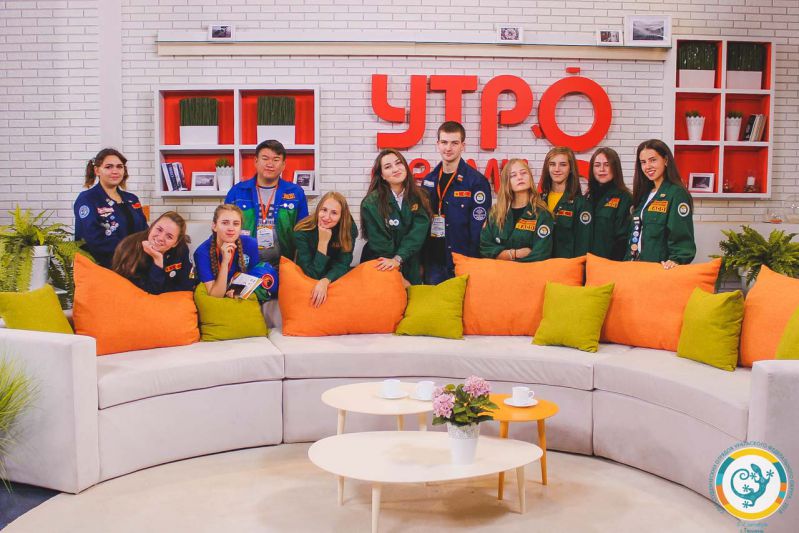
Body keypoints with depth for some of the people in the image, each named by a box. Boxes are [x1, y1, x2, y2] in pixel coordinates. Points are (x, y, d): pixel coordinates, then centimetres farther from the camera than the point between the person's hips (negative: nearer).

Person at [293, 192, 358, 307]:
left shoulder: (349, 228, -18)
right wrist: (323, 242, -32)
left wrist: (325, 281, -37)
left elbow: (342, 264, -18)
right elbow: (313, 274, -22)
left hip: (335, 279, 2)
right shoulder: (302, 232, -23)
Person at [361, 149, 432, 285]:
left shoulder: (420, 198, -2)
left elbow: (418, 234, -14)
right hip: (381, 270, -3)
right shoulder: (371, 203, -12)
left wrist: (398, 259, -27)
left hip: (411, 268, 3)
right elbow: (380, 243, -13)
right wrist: (399, 278, -13)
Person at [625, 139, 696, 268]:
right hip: (636, 266, 7)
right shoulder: (644, 193, 13)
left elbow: (682, 235, -17)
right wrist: (628, 262, 15)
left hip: (662, 268, -7)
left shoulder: (677, 194, -10)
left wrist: (676, 260, -30)